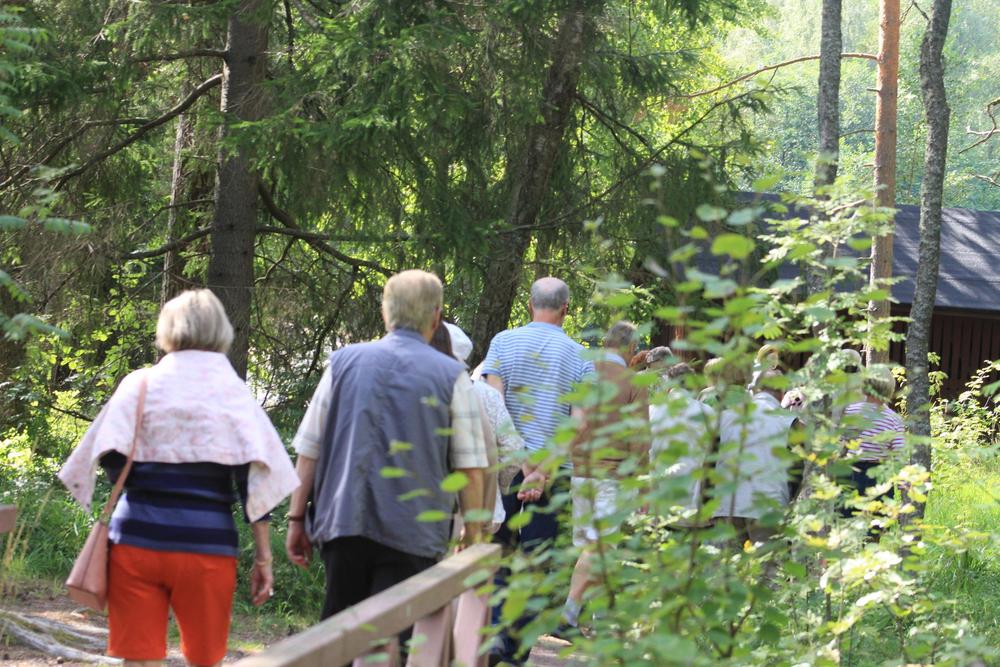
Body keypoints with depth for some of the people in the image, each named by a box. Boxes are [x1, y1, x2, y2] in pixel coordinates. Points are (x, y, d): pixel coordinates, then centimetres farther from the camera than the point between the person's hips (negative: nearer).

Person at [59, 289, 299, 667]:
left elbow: (112, 462, -4)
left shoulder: (141, 384, 5)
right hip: (207, 545, 0)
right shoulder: (234, 392, 5)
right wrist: (263, 557, 1)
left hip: (137, 540, 0)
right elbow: (255, 483, -2)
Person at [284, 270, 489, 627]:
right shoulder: (452, 376, 0)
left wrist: (297, 517, 13)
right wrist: (473, 533, 8)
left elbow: (308, 450, 7)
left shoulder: (344, 362, 8)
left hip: (342, 521, 3)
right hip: (412, 536, -3)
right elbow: (470, 469, -2)